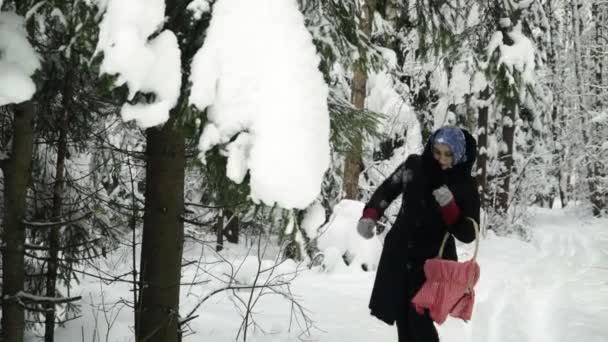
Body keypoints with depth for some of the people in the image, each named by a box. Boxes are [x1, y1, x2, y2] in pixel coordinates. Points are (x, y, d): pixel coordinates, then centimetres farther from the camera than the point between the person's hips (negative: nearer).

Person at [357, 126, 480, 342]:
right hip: (399, 255, 4)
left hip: (433, 261, -4)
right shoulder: (414, 166, -4)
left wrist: (449, 206, -28)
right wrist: (369, 216, -7)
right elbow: (387, 189, 10)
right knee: (401, 316, 9)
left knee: (419, 319, -13)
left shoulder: (465, 186, -10)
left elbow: (468, 234, -12)